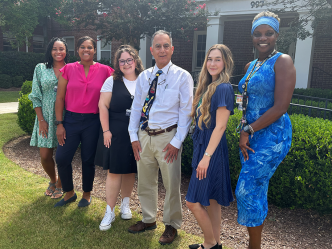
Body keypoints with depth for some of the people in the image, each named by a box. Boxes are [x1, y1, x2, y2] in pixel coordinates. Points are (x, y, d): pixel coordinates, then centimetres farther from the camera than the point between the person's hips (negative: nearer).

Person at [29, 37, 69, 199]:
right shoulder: (41, 69, 4)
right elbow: (36, 96, 3)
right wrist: (41, 120, -4)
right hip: (46, 118, 2)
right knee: (45, 156, 2)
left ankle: (60, 185, 29)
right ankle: (52, 180, 33)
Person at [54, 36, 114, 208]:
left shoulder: (104, 71, -1)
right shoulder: (68, 69, 1)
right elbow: (60, 98, 2)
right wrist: (59, 124, -3)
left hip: (93, 121, -1)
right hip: (71, 119, 1)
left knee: (88, 160, 9)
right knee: (62, 158, 2)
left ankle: (87, 194, 31)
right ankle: (69, 193, 26)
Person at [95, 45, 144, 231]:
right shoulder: (112, 81, 1)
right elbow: (103, 106, -2)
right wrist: (106, 130, -7)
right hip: (115, 133, -1)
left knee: (130, 170, 12)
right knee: (114, 171, 0)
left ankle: (126, 204, 32)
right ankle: (110, 212, 12)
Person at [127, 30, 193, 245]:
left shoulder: (182, 77, -5)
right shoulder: (144, 77, 8)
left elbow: (186, 111, -8)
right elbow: (136, 107, 10)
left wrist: (176, 142, -13)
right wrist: (134, 136, 3)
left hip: (167, 137, -4)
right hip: (144, 136, 5)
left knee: (171, 184, 6)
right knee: (145, 182, 16)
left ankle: (171, 225, 27)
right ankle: (149, 220, 37)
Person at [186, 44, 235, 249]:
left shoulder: (223, 89, -16)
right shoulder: (209, 87, 12)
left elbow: (220, 126, -20)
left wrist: (206, 156, -21)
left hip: (212, 150, -9)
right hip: (204, 147, 9)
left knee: (193, 201, -2)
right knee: (211, 200, 16)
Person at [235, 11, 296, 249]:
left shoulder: (282, 61, -9)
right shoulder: (251, 66, 14)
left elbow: (280, 107, -18)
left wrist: (249, 130, -15)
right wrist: (245, 132, 3)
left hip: (272, 136, -7)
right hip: (251, 136, 7)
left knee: (246, 191, -6)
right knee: (258, 191, 14)